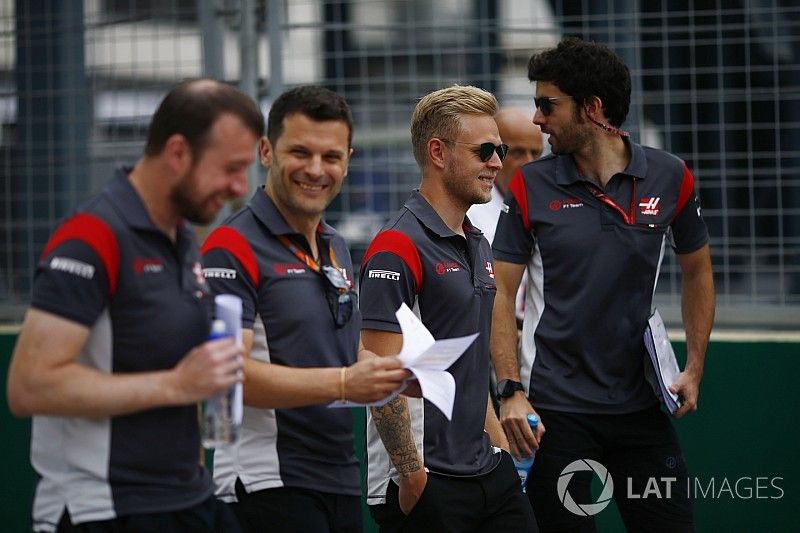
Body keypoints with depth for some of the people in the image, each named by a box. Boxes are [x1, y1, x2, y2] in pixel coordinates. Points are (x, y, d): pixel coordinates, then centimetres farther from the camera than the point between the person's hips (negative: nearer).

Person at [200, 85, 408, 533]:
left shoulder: (337, 249, 17)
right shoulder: (234, 248, -11)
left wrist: (398, 371, 5)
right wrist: (344, 383, -27)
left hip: (343, 480, 8)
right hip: (270, 486, -8)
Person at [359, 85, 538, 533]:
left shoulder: (479, 244, 14)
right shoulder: (397, 248, -14)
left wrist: (499, 443, 16)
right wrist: (411, 476, -19)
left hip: (489, 476, 8)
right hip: (425, 486, -8)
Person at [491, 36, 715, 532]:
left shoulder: (671, 178, -1)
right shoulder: (530, 188, -4)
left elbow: (697, 272, 12)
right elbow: (502, 294, -2)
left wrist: (695, 368, 4)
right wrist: (512, 390, -12)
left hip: (641, 403, 2)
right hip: (554, 407, -1)